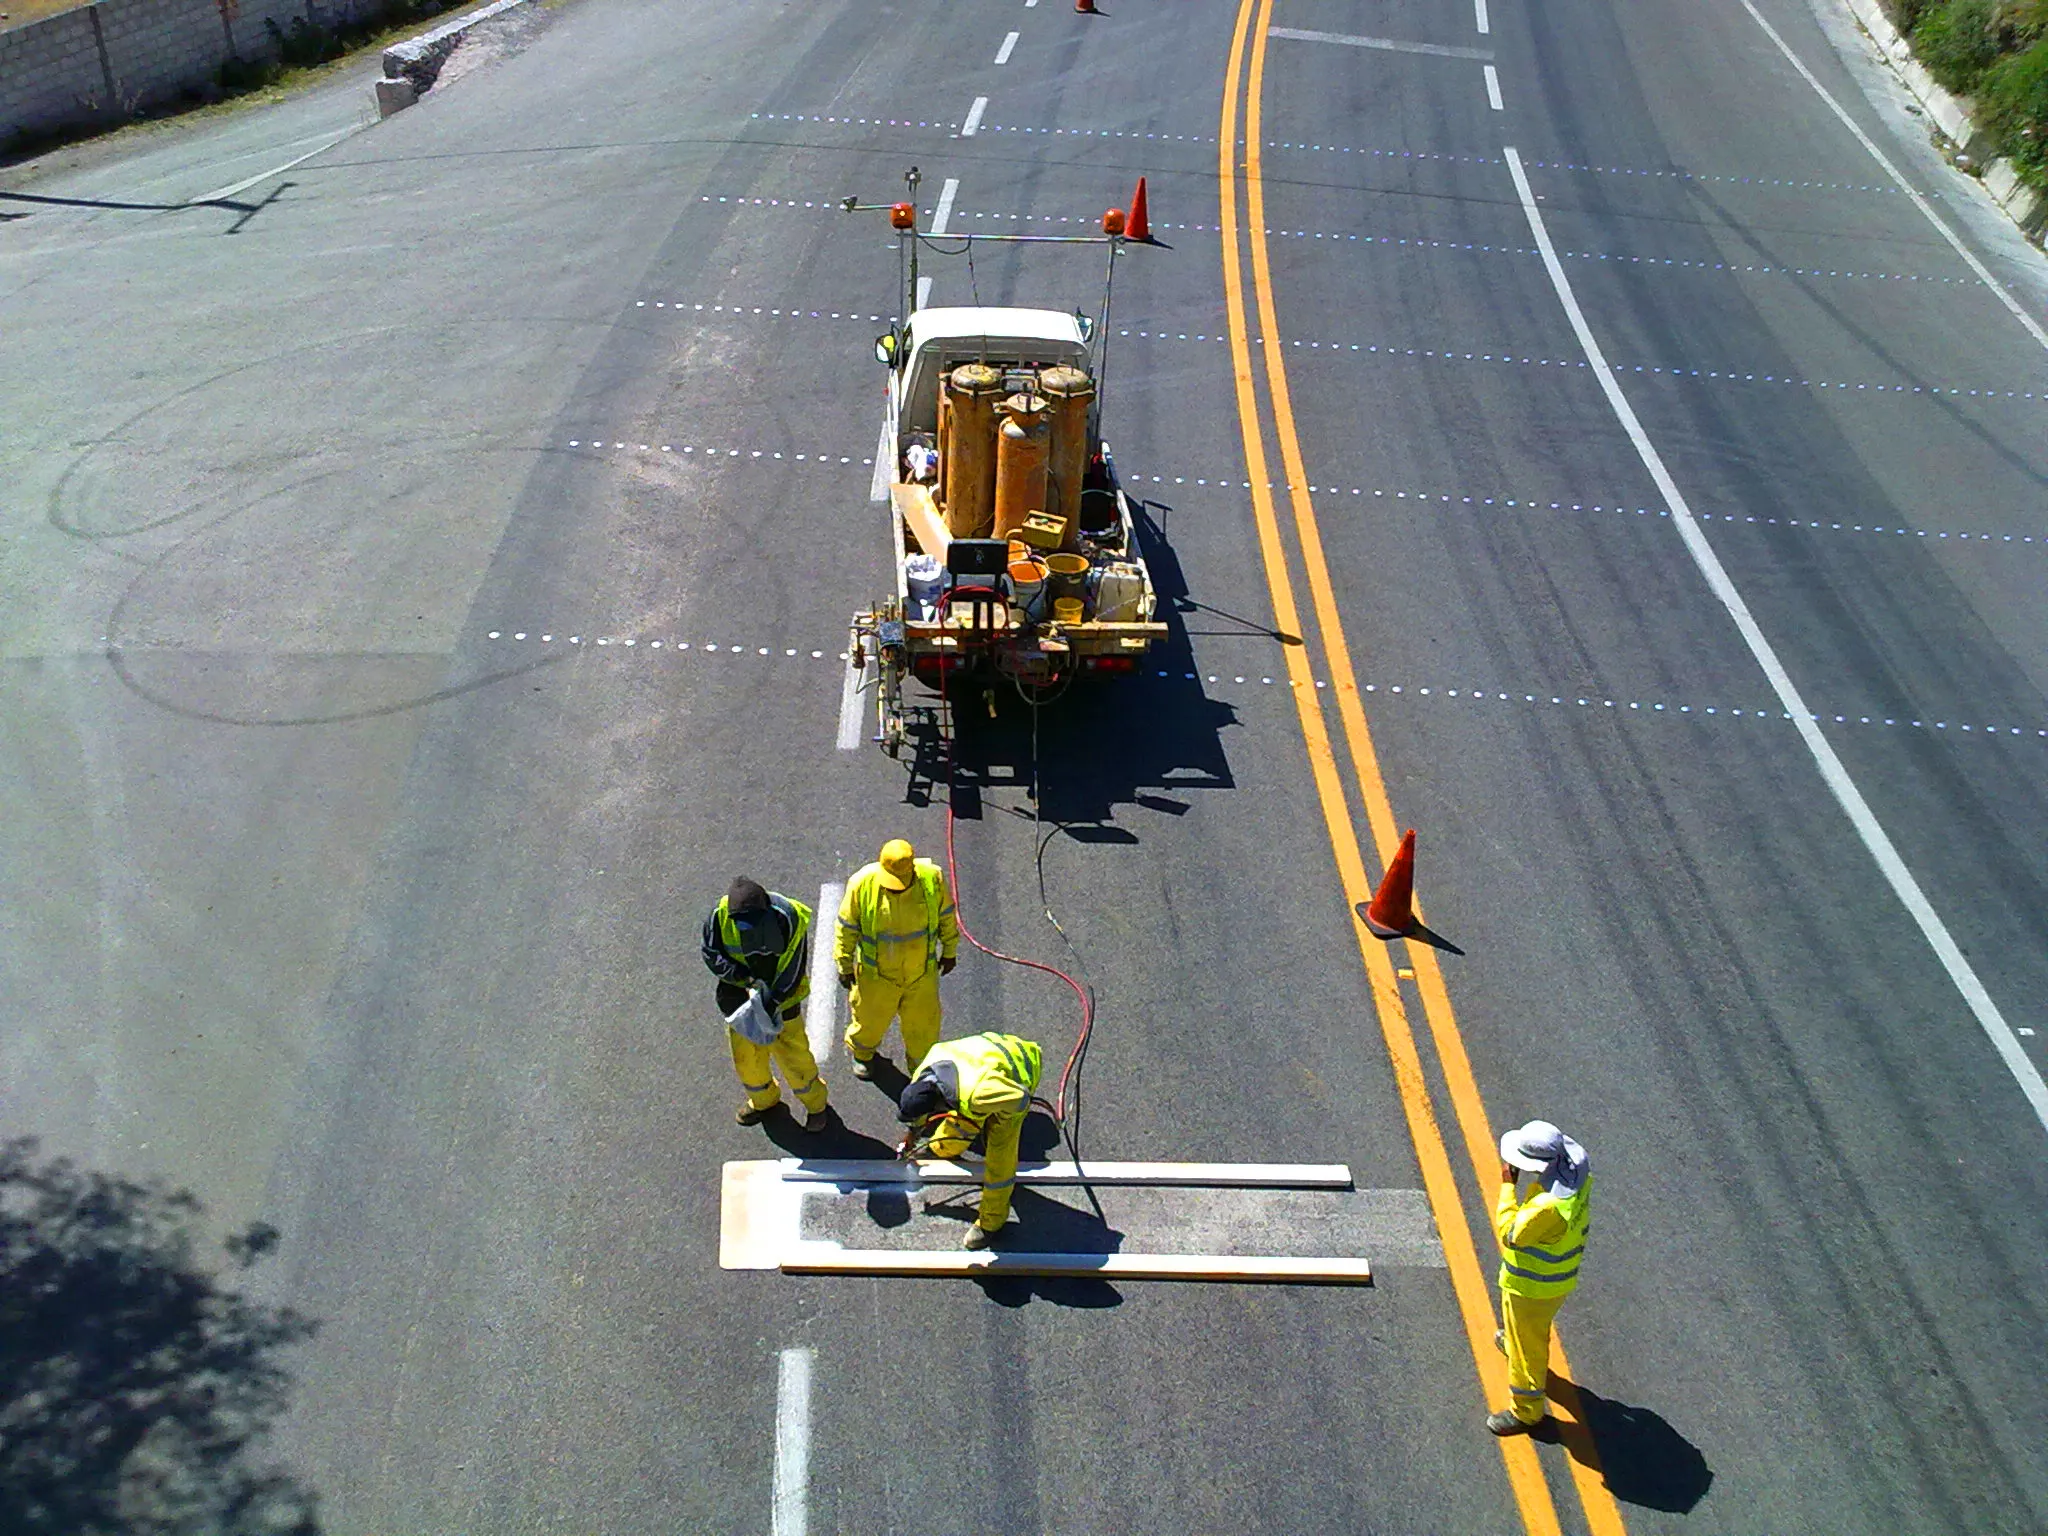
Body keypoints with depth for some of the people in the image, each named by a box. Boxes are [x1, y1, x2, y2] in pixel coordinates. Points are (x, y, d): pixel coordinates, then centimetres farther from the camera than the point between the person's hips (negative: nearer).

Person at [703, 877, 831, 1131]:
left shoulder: (787, 919, -28)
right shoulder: (719, 917, -22)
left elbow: (793, 967, -20)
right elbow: (712, 956, -13)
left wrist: (774, 1000, -27)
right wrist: (748, 979, -24)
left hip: (780, 999, -3)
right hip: (741, 998, 3)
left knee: (793, 1055, 6)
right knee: (747, 1057, 19)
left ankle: (815, 1103, 34)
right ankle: (763, 1100, 49)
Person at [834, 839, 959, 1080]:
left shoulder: (932, 879, -22)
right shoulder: (862, 885, -26)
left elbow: (946, 915, -3)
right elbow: (846, 929, -11)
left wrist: (949, 952, 7)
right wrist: (844, 966, -2)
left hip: (921, 972, 1)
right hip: (877, 974, -1)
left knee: (923, 1024, 19)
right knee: (871, 1018, 24)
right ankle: (861, 1052, 57)